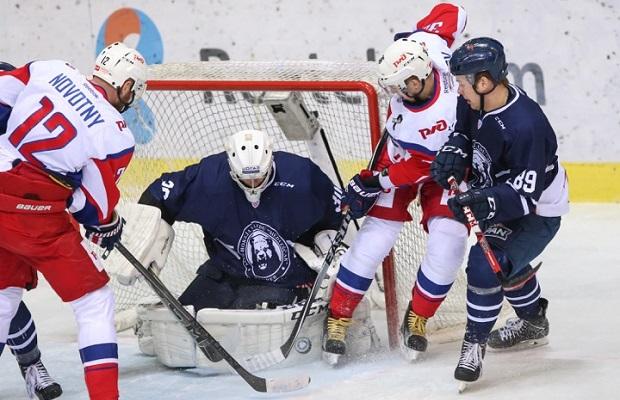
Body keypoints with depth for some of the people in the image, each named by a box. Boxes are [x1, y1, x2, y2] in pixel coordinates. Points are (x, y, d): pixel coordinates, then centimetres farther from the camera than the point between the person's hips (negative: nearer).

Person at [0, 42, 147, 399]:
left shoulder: (49, 71, 4)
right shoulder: (116, 137, -7)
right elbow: (96, 207, -3)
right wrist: (110, 226, 18)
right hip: (34, 213, -6)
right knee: (95, 301, 5)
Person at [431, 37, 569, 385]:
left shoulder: (525, 127, -37)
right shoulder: (479, 102, -13)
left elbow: (525, 196, -34)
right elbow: (464, 130, 9)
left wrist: (486, 204, -47)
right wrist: (455, 152, -11)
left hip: (537, 213, -10)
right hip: (501, 196, 10)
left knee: (486, 264, -23)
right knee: (505, 259, 29)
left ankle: (475, 342, -4)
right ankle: (533, 322, 53)